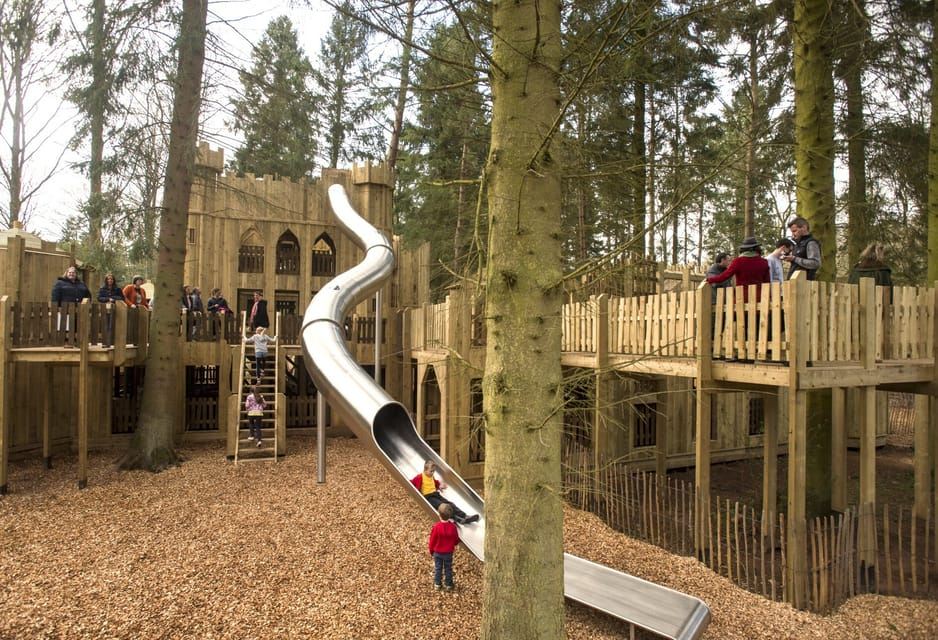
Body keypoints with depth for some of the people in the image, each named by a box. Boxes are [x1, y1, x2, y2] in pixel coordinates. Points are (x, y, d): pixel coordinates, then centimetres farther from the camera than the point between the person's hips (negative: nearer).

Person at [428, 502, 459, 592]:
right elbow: (456, 541, -6)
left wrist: (431, 550, 5)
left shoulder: (436, 527, -23)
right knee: (448, 568, 16)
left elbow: (432, 541, -11)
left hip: (437, 552, -1)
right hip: (448, 553, 1)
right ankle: (448, 585, 26)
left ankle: (437, 584, 26)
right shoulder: (453, 527, -18)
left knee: (438, 568, 16)